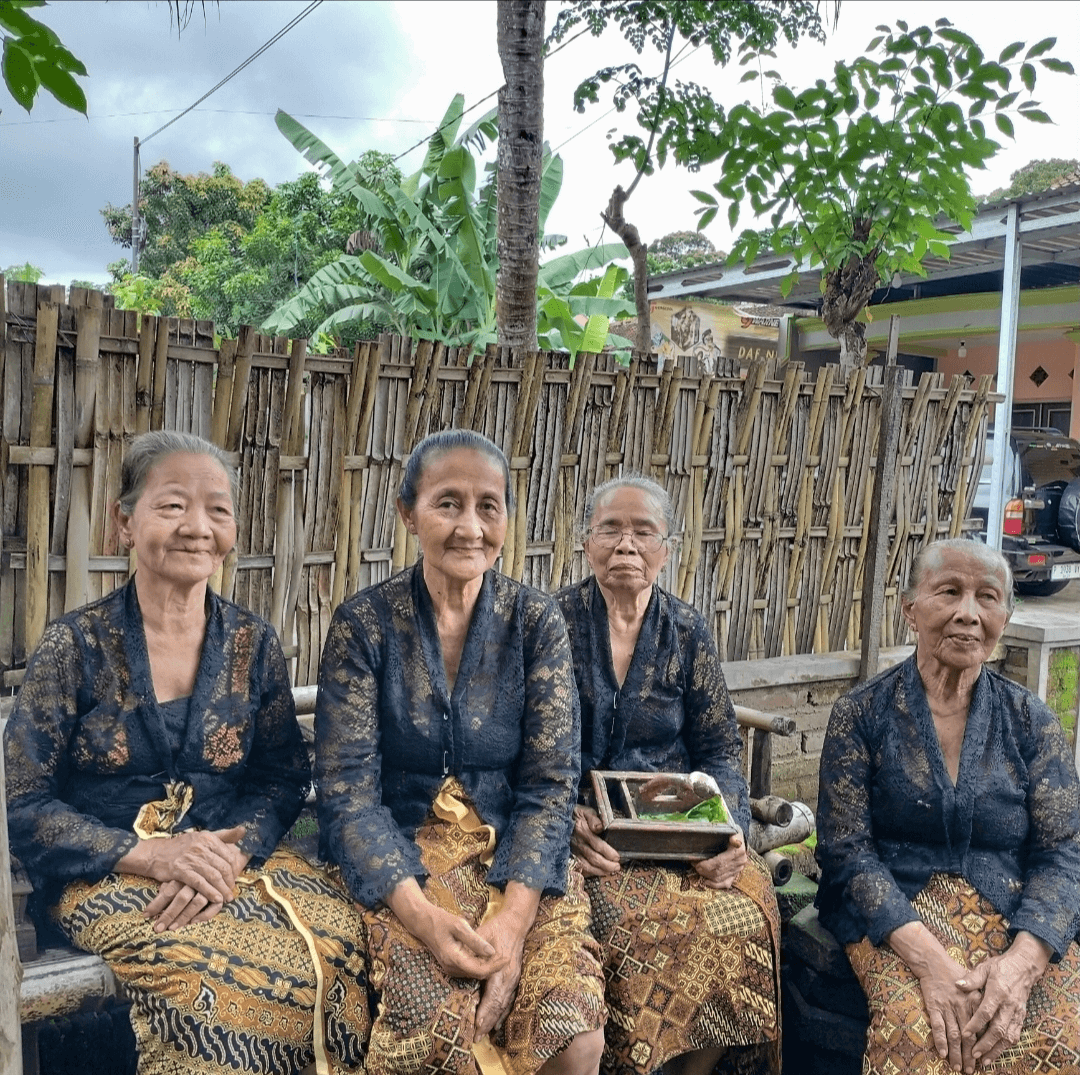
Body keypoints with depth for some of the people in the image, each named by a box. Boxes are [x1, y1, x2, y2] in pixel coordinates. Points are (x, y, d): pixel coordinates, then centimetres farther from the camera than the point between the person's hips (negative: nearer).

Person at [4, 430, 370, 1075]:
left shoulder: (254, 644, 3)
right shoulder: (76, 646, -6)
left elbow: (284, 778, 4)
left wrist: (231, 854, -16)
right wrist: (149, 854, -19)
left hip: (233, 859, 3)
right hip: (105, 874, -2)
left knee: (342, 939, -25)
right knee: (211, 971, -31)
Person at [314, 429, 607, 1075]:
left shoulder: (537, 622, -1)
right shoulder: (365, 624, -6)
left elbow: (550, 783, -4)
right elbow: (347, 792, -9)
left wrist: (514, 915, -19)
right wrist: (420, 913, -23)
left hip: (517, 858, 2)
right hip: (400, 863, -1)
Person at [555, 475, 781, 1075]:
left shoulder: (688, 632, 7)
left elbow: (721, 750, 7)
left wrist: (727, 827, -12)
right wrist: (567, 813, -20)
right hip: (584, 830, -2)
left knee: (745, 915, -24)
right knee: (638, 923, -30)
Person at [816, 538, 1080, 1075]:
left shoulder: (1030, 722, 4)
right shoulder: (861, 714, -2)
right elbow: (845, 850, -7)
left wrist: (1021, 961, -19)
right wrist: (926, 957, -21)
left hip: (1015, 916, 2)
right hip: (895, 915, -2)